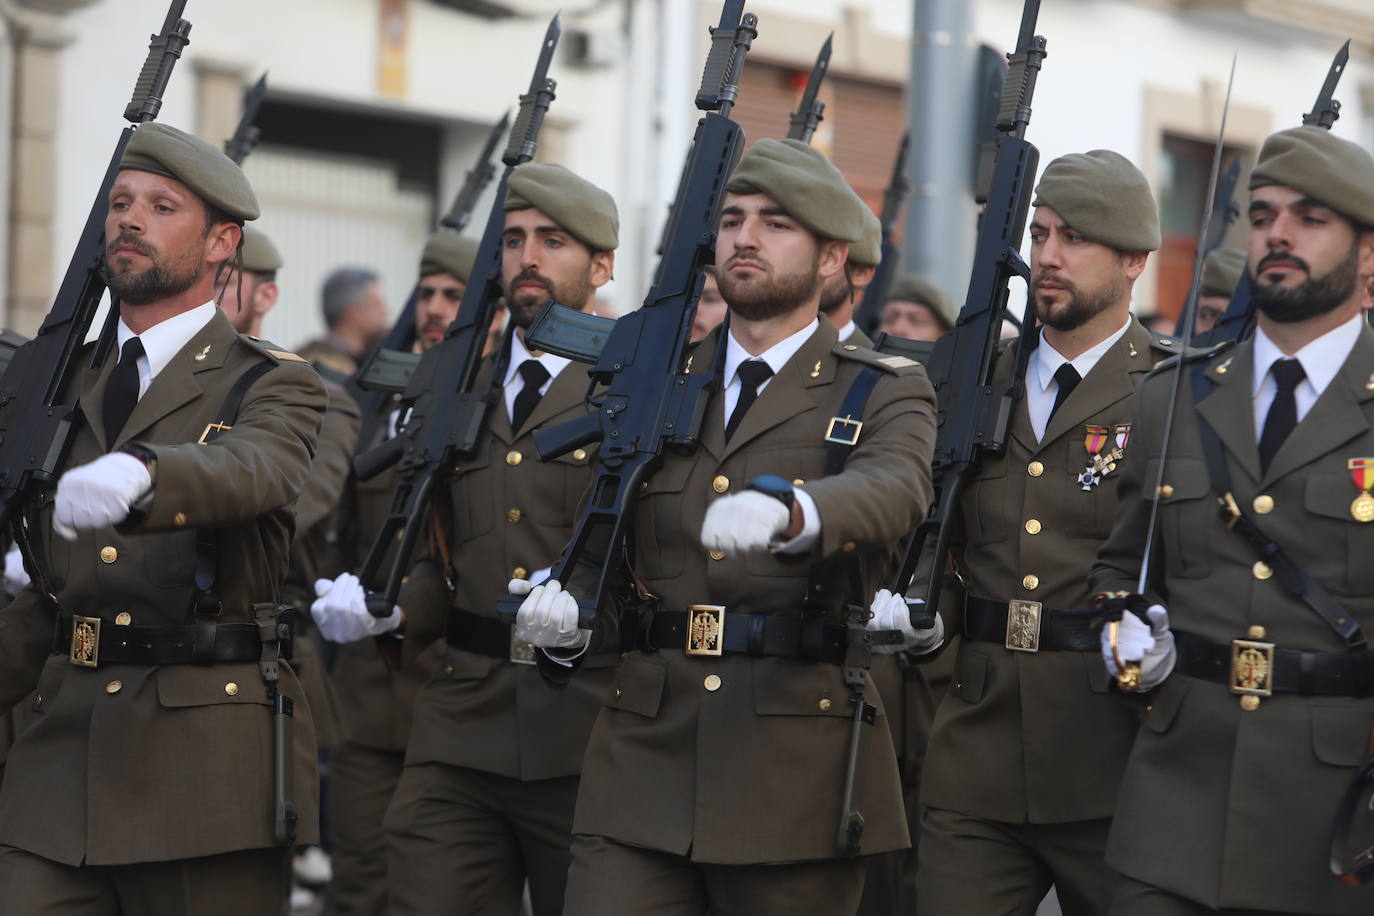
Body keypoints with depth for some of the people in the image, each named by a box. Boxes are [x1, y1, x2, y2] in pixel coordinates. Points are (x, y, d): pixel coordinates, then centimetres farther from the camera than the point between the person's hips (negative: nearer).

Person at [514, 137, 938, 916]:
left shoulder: (884, 394, 3)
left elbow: (893, 490, -20)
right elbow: (604, 553, 18)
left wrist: (788, 514, -42)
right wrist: (570, 618, -6)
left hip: (796, 774, -3)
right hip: (644, 761, 3)